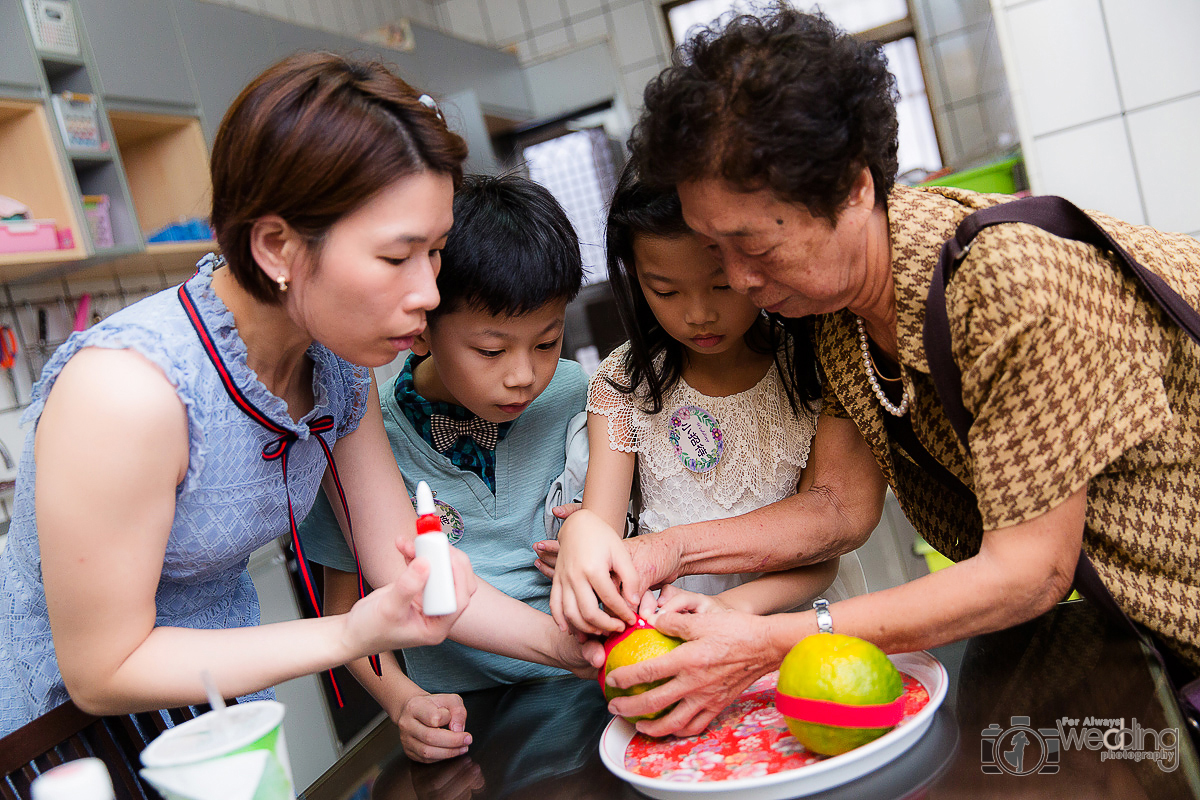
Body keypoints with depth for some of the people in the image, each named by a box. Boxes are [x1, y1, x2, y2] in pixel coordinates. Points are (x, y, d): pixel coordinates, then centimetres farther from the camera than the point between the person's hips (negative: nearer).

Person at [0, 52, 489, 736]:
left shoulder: (342, 360, -12)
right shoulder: (124, 390, -35)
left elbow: (409, 568, -6)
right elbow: (102, 674, -26)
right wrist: (353, 636, -33)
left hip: (229, 678, 6)